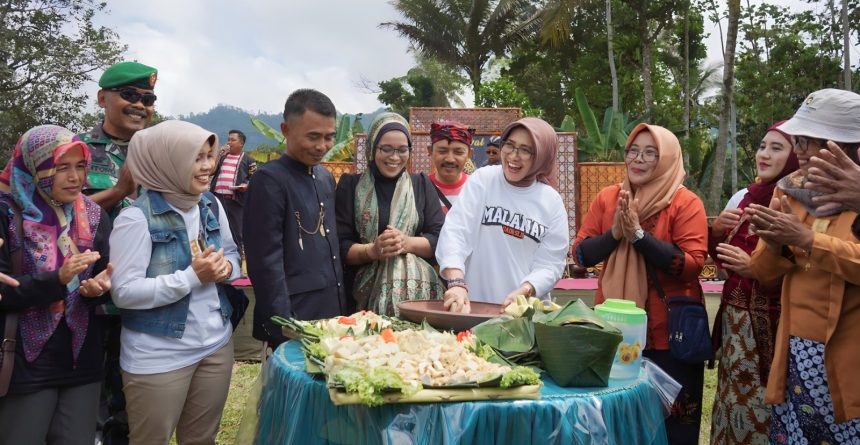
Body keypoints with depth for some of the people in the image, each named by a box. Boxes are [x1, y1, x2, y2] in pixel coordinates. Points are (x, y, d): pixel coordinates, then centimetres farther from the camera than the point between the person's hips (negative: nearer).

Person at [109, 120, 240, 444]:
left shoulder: (211, 206, 3)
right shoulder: (137, 218, -18)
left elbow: (232, 253, 14)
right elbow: (124, 292, -20)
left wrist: (226, 267, -10)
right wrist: (192, 276, -25)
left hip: (217, 345, 6)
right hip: (158, 357, -5)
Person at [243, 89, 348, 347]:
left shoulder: (326, 178, 10)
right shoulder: (269, 180, -13)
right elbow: (266, 264, -17)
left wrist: (344, 306, 12)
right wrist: (284, 331, -18)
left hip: (335, 313, 8)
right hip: (295, 322, -7)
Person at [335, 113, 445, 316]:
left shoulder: (422, 185, 11)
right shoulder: (351, 186, 6)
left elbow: (440, 239, 5)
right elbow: (340, 246, 1)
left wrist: (407, 243, -12)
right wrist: (372, 251, -16)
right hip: (368, 293, -1)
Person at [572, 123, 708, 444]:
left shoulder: (686, 203, -9)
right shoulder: (607, 198, 3)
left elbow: (692, 265, -19)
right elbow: (581, 254, 0)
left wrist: (639, 234, -23)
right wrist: (614, 233, -16)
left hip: (668, 334, -3)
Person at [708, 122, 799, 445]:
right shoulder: (744, 197, 10)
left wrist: (757, 268, -23)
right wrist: (715, 231, -1)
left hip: (775, 320, -5)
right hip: (737, 316, 6)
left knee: (766, 403, -1)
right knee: (736, 400, 9)